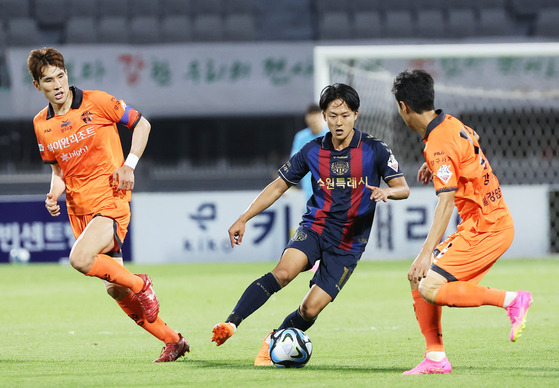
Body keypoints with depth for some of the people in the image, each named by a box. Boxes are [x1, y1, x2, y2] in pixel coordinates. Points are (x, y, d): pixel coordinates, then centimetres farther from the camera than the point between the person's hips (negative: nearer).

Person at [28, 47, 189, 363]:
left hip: (110, 198, -6)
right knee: (116, 290, 6)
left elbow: (142, 124, 3)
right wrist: (54, 194, -1)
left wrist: (129, 165, -8)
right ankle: (173, 341, 19)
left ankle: (141, 284, -6)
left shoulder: (97, 102, -7)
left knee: (81, 259, -31)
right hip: (78, 207, 6)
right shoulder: (41, 124, 7)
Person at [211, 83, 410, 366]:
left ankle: (274, 341, 16)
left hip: (349, 243, -1)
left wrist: (386, 191, -28)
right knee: (283, 271, -30)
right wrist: (244, 219, 3)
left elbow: (403, 188, -3)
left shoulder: (374, 150, -4)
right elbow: (279, 185, 10)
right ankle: (231, 324, -35)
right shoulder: (312, 151, 3)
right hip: (314, 227, 1)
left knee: (311, 309, -11)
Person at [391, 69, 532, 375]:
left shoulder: (438, 146, -19)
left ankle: (511, 300, -13)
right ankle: (436, 358, 7)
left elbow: (446, 202, -27)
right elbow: (472, 141, 34)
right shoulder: (452, 125, 9)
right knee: (417, 279, 9)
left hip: (485, 229, -10)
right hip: (492, 221, 10)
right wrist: (433, 165, 29)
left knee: (430, 288, -18)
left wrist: (427, 252, -30)